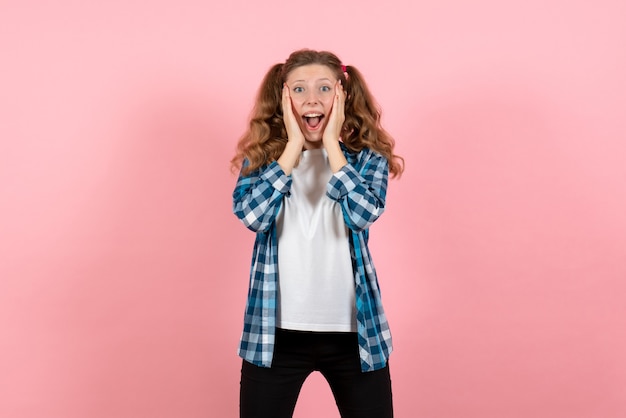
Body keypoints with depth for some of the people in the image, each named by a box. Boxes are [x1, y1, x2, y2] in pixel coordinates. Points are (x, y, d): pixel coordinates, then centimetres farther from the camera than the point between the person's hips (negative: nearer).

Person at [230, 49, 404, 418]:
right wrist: (294, 144, -14)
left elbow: (364, 214, -18)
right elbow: (252, 216, -17)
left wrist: (331, 143, -14)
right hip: (276, 332, 0)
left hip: (353, 332, 1)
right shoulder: (261, 157, 2)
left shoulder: (367, 156, 1)